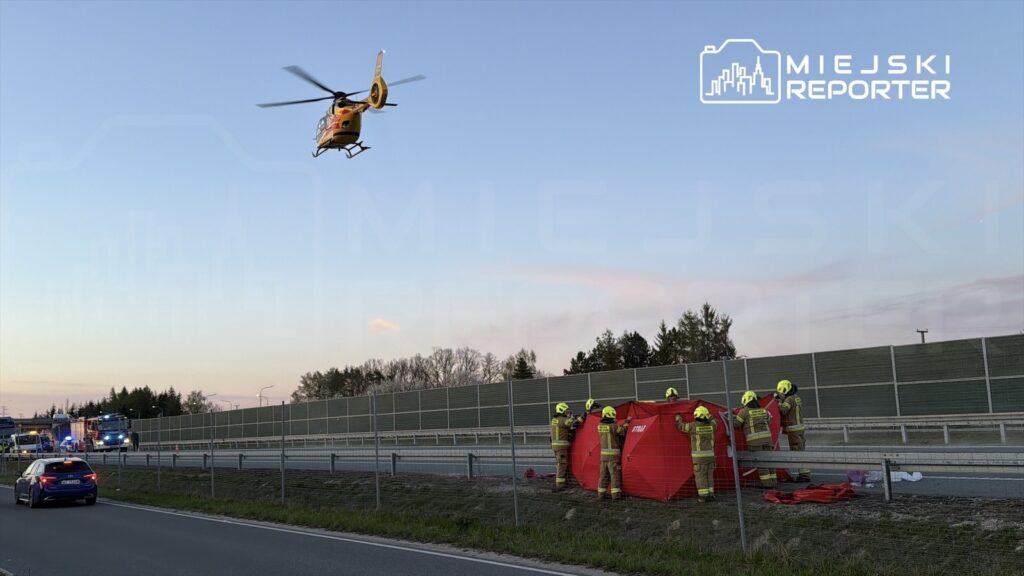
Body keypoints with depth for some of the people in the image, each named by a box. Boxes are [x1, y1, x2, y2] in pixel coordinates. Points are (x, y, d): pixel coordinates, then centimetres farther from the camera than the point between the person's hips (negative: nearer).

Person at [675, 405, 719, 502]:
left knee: (700, 476, -1)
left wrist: (678, 417, 24)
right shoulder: (710, 425, 3)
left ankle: (703, 495, -3)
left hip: (699, 456, -4)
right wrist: (707, 416, 40)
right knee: (709, 475, 13)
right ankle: (710, 495, 12)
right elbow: (715, 422, 29)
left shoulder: (693, 426, -9)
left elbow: (680, 426, 6)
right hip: (710, 454, 4)